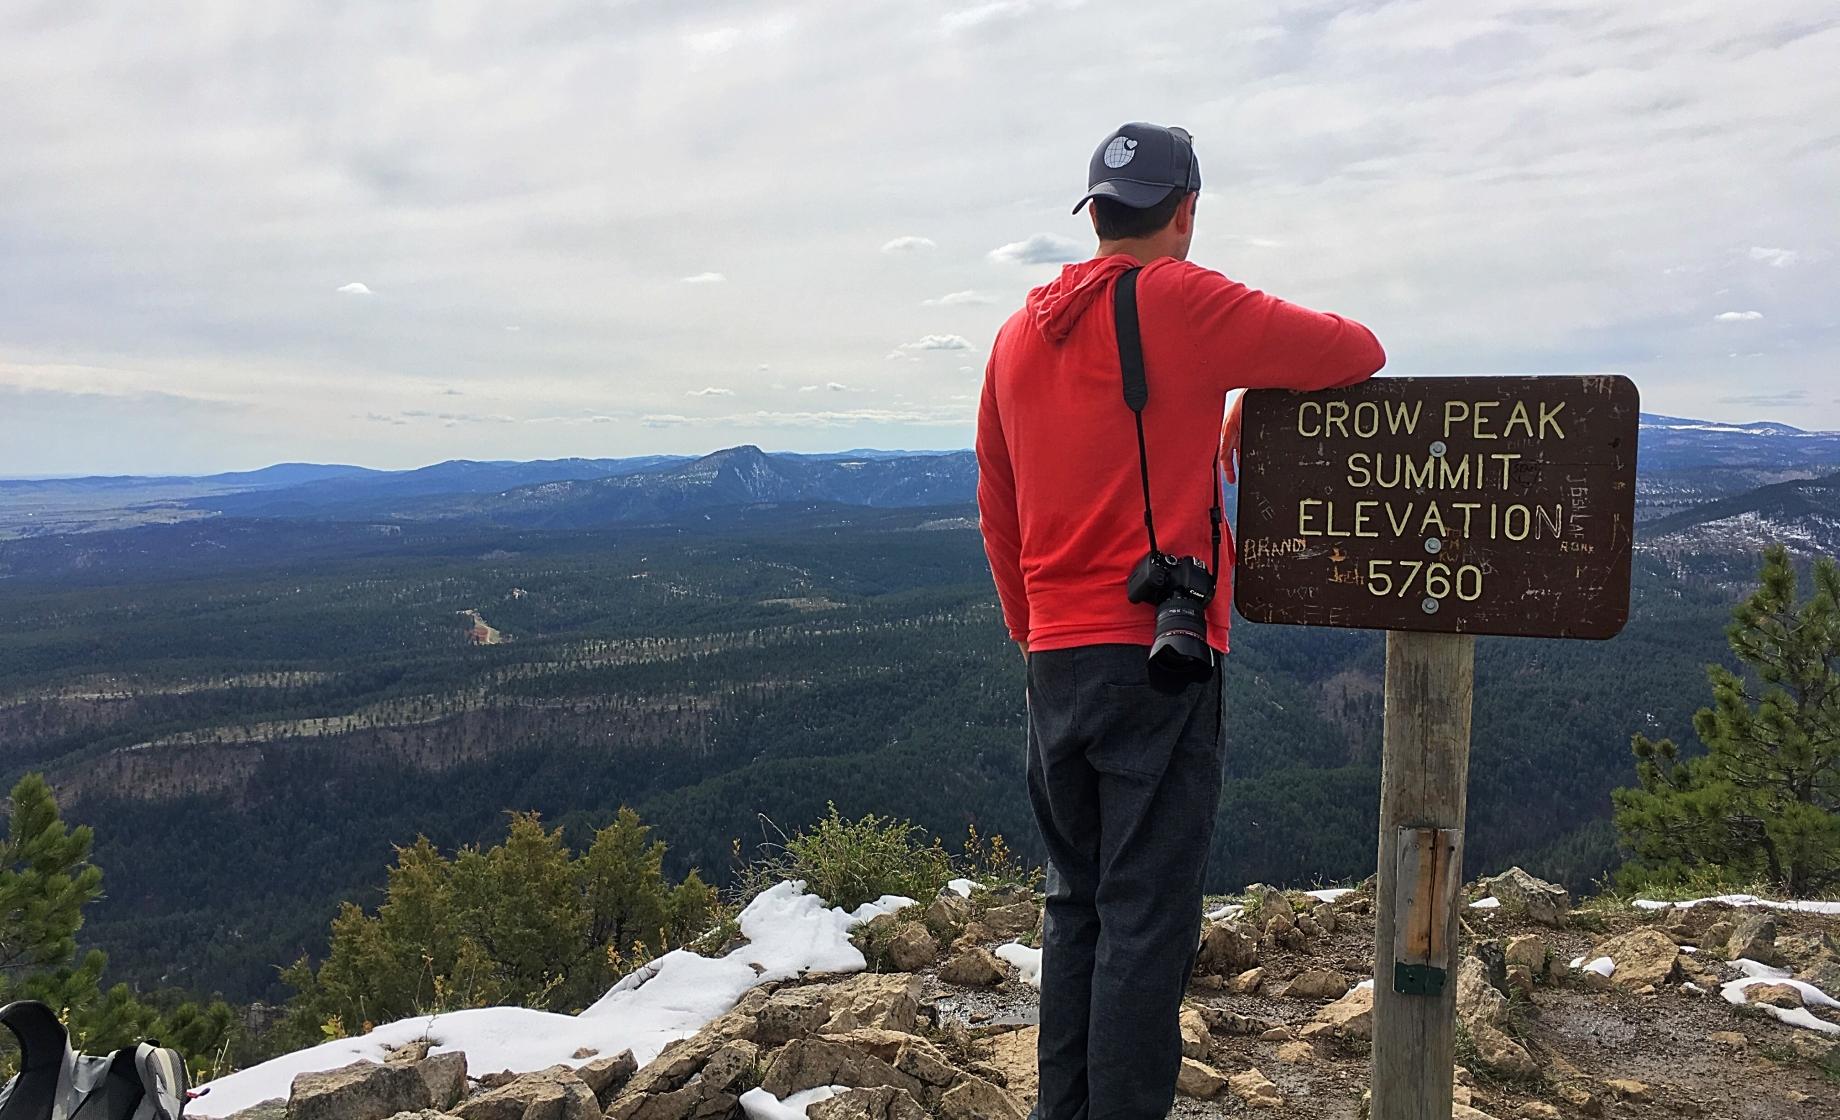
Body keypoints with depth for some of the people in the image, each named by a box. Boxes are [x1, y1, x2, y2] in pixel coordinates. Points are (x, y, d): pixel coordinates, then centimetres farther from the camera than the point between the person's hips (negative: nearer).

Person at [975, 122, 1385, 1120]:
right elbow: (1358, 352, -2)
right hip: (1158, 656, -6)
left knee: (1076, 904, 17)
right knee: (1147, 917, 1)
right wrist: (1246, 402, 14)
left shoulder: (1020, 333, 11)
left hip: (1054, 661, 6)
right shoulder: (1180, 302, -7)